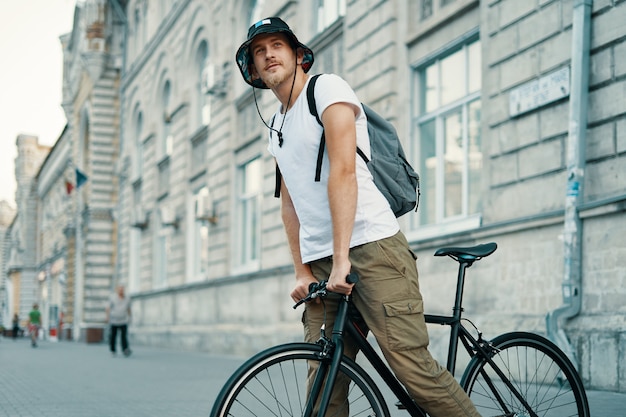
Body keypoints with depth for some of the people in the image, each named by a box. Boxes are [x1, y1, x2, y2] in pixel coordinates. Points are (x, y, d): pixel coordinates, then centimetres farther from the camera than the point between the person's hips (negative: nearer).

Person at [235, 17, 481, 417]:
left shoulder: (327, 88, -2)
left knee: (413, 366, -14)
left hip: (372, 247, -7)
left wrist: (341, 258, -19)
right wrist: (302, 272, 10)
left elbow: (343, 171, -13)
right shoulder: (276, 126, 22)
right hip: (320, 262, 7)